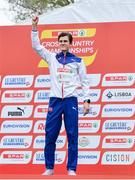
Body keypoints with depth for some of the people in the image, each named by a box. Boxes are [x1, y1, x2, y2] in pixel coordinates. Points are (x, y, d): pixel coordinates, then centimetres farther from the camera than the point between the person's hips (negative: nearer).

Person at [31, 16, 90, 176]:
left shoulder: (77, 61, 9)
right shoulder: (52, 58, 12)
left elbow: (84, 81, 9)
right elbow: (36, 46, 6)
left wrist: (87, 100, 1)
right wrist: (34, 28, -4)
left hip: (71, 100, -1)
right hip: (55, 100, 1)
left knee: (72, 136, -2)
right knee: (50, 135, 0)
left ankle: (71, 169, 2)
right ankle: (49, 168, 8)